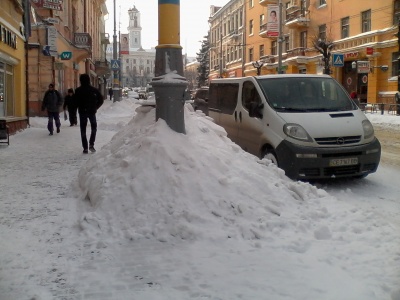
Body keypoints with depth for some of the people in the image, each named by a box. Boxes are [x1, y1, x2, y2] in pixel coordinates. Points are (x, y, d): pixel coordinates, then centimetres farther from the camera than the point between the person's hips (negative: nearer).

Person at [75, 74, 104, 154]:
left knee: (83, 130, 8)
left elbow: (75, 102, -6)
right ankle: (91, 144, 2)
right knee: (94, 127, 17)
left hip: (82, 112, 0)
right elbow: (101, 99, -3)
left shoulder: (78, 90, -5)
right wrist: (95, 107, 6)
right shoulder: (94, 90, -2)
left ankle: (85, 148, 4)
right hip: (92, 111, 0)